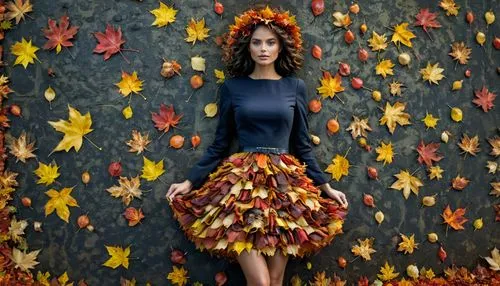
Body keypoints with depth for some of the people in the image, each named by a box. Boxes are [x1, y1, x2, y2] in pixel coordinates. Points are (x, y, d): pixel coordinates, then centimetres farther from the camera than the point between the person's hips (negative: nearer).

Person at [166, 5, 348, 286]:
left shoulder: (295, 86, 8)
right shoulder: (232, 87, 7)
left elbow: (303, 144, 13)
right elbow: (220, 144, 11)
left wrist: (326, 186, 11)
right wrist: (190, 181, 7)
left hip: (286, 183, 1)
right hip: (242, 181, -1)